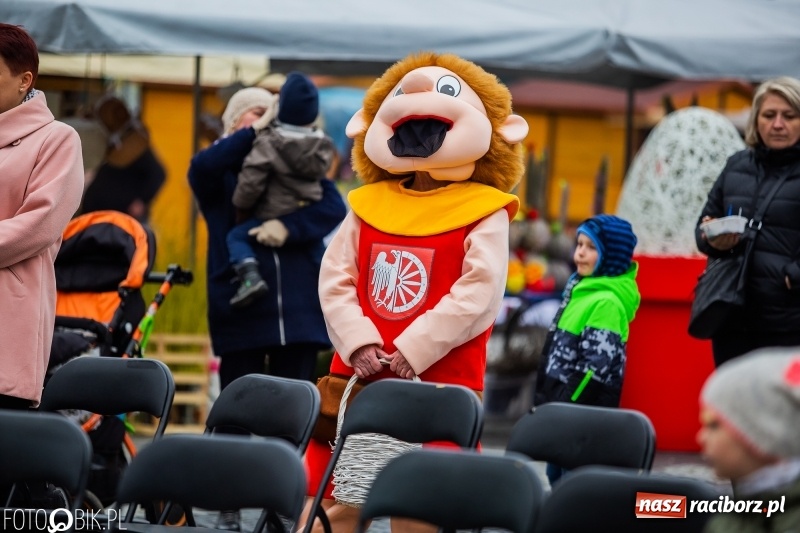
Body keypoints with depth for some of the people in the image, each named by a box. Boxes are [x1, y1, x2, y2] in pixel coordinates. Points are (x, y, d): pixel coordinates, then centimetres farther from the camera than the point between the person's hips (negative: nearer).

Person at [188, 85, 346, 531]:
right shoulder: (222, 167, 8)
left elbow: (334, 205, -2)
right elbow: (202, 167, -16)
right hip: (242, 305, -2)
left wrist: (290, 226, -18)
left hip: (298, 306, 2)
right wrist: (255, 133, -17)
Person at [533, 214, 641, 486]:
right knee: (557, 473, 15)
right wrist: (544, 402, 21)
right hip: (563, 404, 10)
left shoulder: (608, 302, -16)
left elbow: (596, 368, -21)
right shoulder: (580, 288, 14)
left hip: (584, 412, -10)